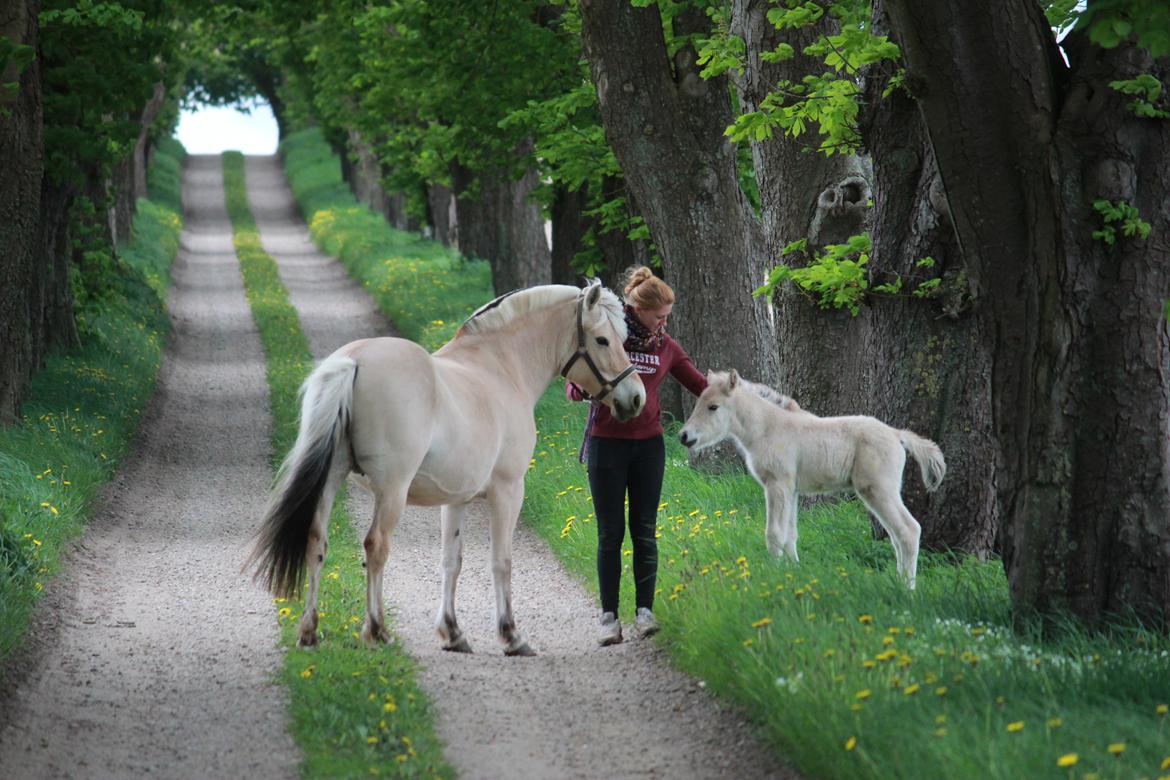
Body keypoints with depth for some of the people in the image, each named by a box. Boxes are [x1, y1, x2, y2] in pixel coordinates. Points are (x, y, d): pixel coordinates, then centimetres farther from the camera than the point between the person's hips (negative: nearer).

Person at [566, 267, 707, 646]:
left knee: (644, 531, 1)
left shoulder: (665, 345, 5)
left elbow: (699, 384, 10)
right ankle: (609, 617, 3)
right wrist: (583, 390, -26)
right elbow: (573, 384, -3)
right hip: (607, 443, -3)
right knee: (610, 533, 0)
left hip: (648, 444, 3)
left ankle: (644, 612, 4)